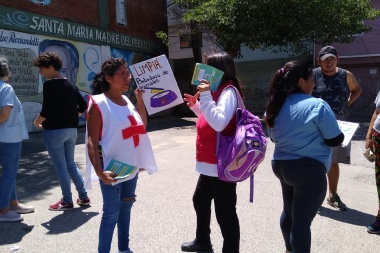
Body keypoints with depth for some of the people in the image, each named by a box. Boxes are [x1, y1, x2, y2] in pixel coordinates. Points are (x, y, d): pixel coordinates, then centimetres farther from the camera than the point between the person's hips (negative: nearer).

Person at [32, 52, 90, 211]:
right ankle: (83, 197, 21)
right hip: (71, 130, 7)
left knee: (60, 167, 4)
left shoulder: (49, 84, -13)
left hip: (54, 131, -7)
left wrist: (37, 123, -1)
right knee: (70, 164, 18)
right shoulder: (70, 84, 9)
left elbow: (46, 110, -19)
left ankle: (67, 201, 14)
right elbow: (83, 106, 12)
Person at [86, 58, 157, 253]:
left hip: (131, 166, 7)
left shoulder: (127, 101, 7)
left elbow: (142, 126, 15)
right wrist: (99, 171, -26)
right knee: (111, 213, 1)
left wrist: (140, 99, 5)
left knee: (126, 208, 18)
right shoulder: (98, 104, -13)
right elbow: (92, 141, -17)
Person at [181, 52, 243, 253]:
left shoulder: (229, 92, -16)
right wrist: (195, 105, 10)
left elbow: (219, 123, -30)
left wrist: (205, 96, -28)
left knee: (224, 212, 0)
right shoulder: (218, 90, 13)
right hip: (210, 163, 11)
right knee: (200, 200, 25)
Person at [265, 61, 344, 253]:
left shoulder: (275, 106, 4)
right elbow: (335, 140, -12)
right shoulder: (317, 106, -16)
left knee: (289, 211, 24)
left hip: (281, 165, 8)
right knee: (302, 220, 2)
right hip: (309, 170, -7)